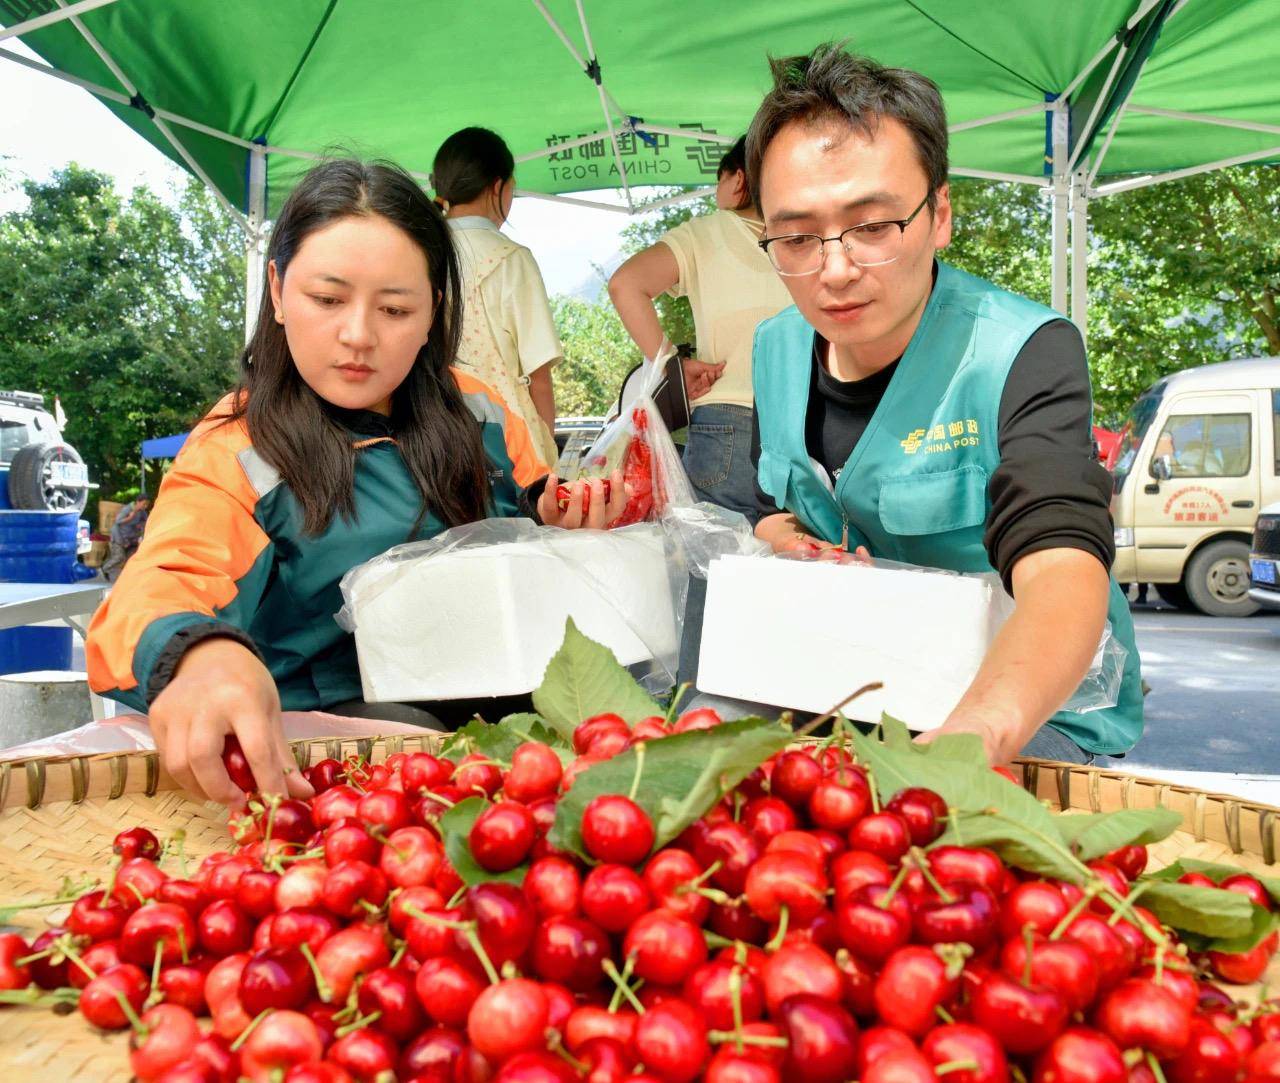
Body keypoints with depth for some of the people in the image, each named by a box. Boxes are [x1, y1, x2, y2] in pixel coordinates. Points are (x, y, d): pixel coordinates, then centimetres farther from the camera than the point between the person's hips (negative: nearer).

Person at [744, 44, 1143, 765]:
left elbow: (1063, 568, -36)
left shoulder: (1026, 354, -20)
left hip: (1035, 712, -4)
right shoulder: (776, 350, 0)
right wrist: (790, 545, -8)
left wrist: (976, 732, -55)